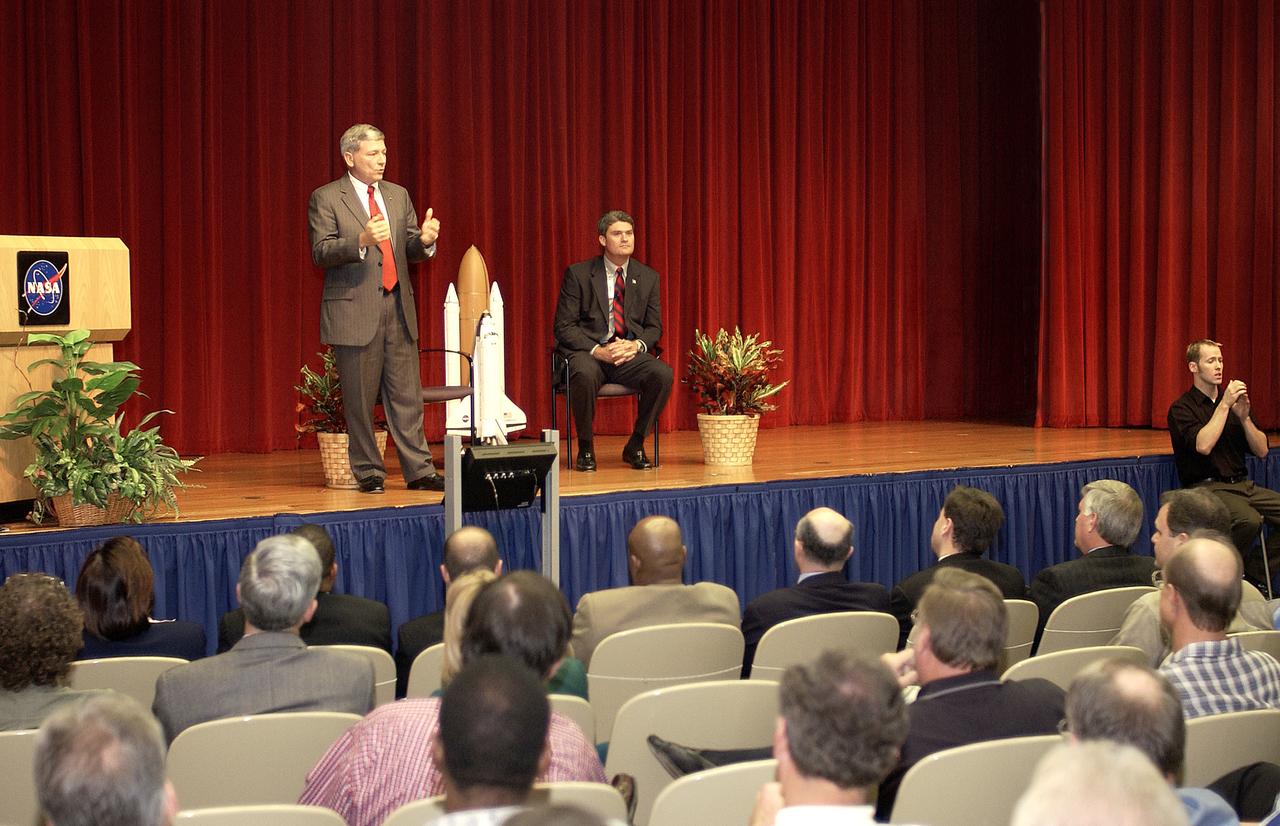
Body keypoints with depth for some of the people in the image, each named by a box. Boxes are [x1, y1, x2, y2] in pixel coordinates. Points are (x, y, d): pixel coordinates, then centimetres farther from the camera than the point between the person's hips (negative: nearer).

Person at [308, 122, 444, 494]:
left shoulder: (398, 195, 15)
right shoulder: (326, 199, -2)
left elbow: (411, 251, 14)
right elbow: (321, 253, -10)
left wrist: (424, 240, -9)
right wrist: (361, 240, -25)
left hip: (398, 309, 4)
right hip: (354, 310, -4)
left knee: (407, 395, 3)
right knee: (359, 399, 1)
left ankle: (418, 470, 6)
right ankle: (368, 472, 11)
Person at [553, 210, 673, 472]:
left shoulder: (648, 277, 10)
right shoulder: (578, 274, 0)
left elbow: (654, 327, 13)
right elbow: (563, 327, -3)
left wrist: (636, 345, -11)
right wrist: (597, 350, -18)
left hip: (630, 353, 3)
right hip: (588, 351, -3)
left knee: (663, 374, -28)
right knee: (585, 374, -39)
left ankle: (635, 446, -9)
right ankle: (585, 448, -16)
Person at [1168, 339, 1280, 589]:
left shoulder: (1232, 400, 16)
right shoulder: (1182, 408, -2)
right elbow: (1203, 446, -20)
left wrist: (1244, 417, -5)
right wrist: (1224, 405, -16)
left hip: (1242, 484, 7)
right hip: (1208, 487, -7)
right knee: (1249, 519, -34)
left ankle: (1255, 575, -3)